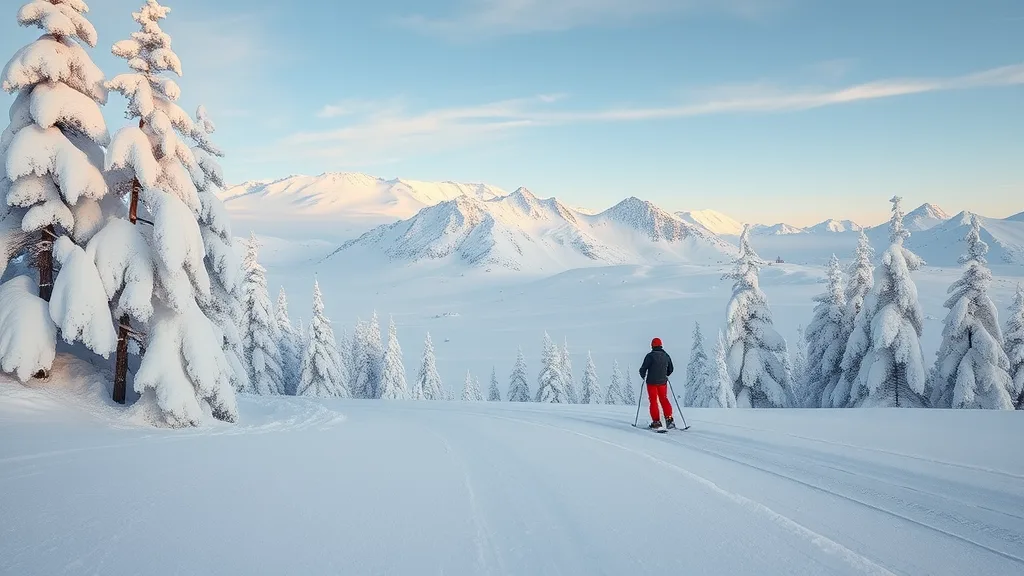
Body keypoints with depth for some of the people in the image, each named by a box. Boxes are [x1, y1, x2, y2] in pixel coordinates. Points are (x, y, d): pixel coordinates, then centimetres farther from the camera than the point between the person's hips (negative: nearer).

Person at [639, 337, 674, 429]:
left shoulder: (650, 355, -11)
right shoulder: (666, 356, 5)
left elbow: (643, 369, -11)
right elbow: (670, 369, 14)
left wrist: (643, 376, 9)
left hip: (652, 382, -4)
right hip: (663, 382, 4)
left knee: (653, 401, 2)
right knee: (664, 399, 13)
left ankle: (656, 422, -2)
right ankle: (669, 419, 2)